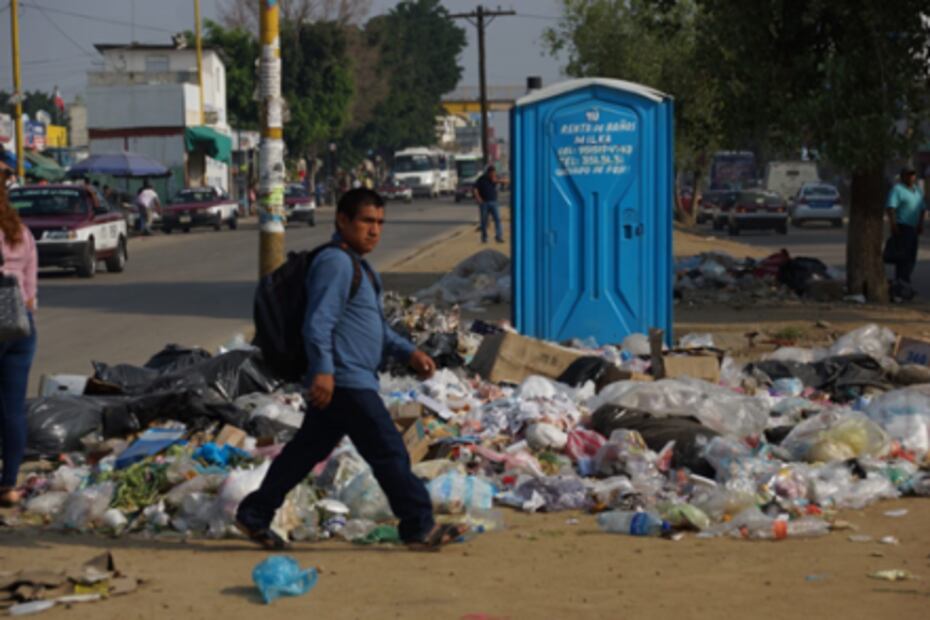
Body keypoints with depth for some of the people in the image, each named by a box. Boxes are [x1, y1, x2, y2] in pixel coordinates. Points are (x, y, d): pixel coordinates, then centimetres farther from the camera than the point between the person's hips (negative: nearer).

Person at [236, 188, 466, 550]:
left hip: (344, 381, 11)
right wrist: (322, 370, -29)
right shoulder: (335, 263, -11)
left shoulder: (356, 265, 23)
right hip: (343, 381, -11)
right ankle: (420, 527, -3)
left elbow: (375, 326, 31)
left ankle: (254, 515, 20)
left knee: (307, 450, 14)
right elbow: (318, 321, -21)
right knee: (389, 452, -7)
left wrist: (408, 353, 20)